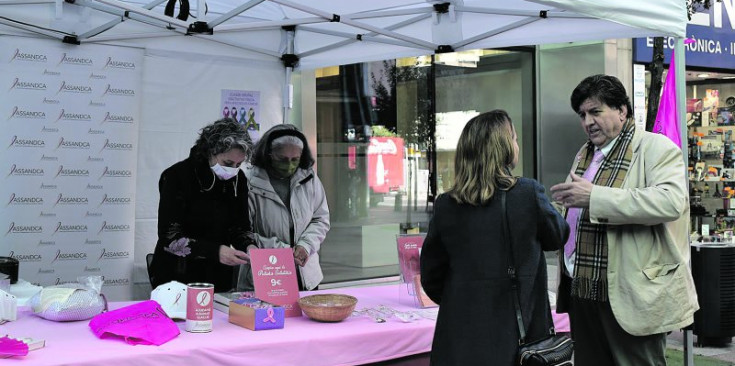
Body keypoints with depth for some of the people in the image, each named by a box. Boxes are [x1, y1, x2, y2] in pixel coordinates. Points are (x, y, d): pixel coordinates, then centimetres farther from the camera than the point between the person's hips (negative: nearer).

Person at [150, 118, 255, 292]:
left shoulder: (237, 180, -1)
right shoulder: (176, 176, -15)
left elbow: (240, 226, 6)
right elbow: (169, 238, -19)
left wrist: (249, 246, -16)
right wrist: (214, 251, -30)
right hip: (176, 278, -4)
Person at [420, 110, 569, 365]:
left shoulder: (445, 204, -6)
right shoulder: (529, 193, -13)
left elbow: (431, 276, 2)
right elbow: (557, 236, 5)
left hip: (462, 330, 2)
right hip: (518, 331, -1)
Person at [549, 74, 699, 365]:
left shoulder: (656, 149, -7)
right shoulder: (585, 154, 17)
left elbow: (670, 201, -26)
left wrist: (593, 197, -28)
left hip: (630, 297, -7)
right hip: (583, 291, 8)